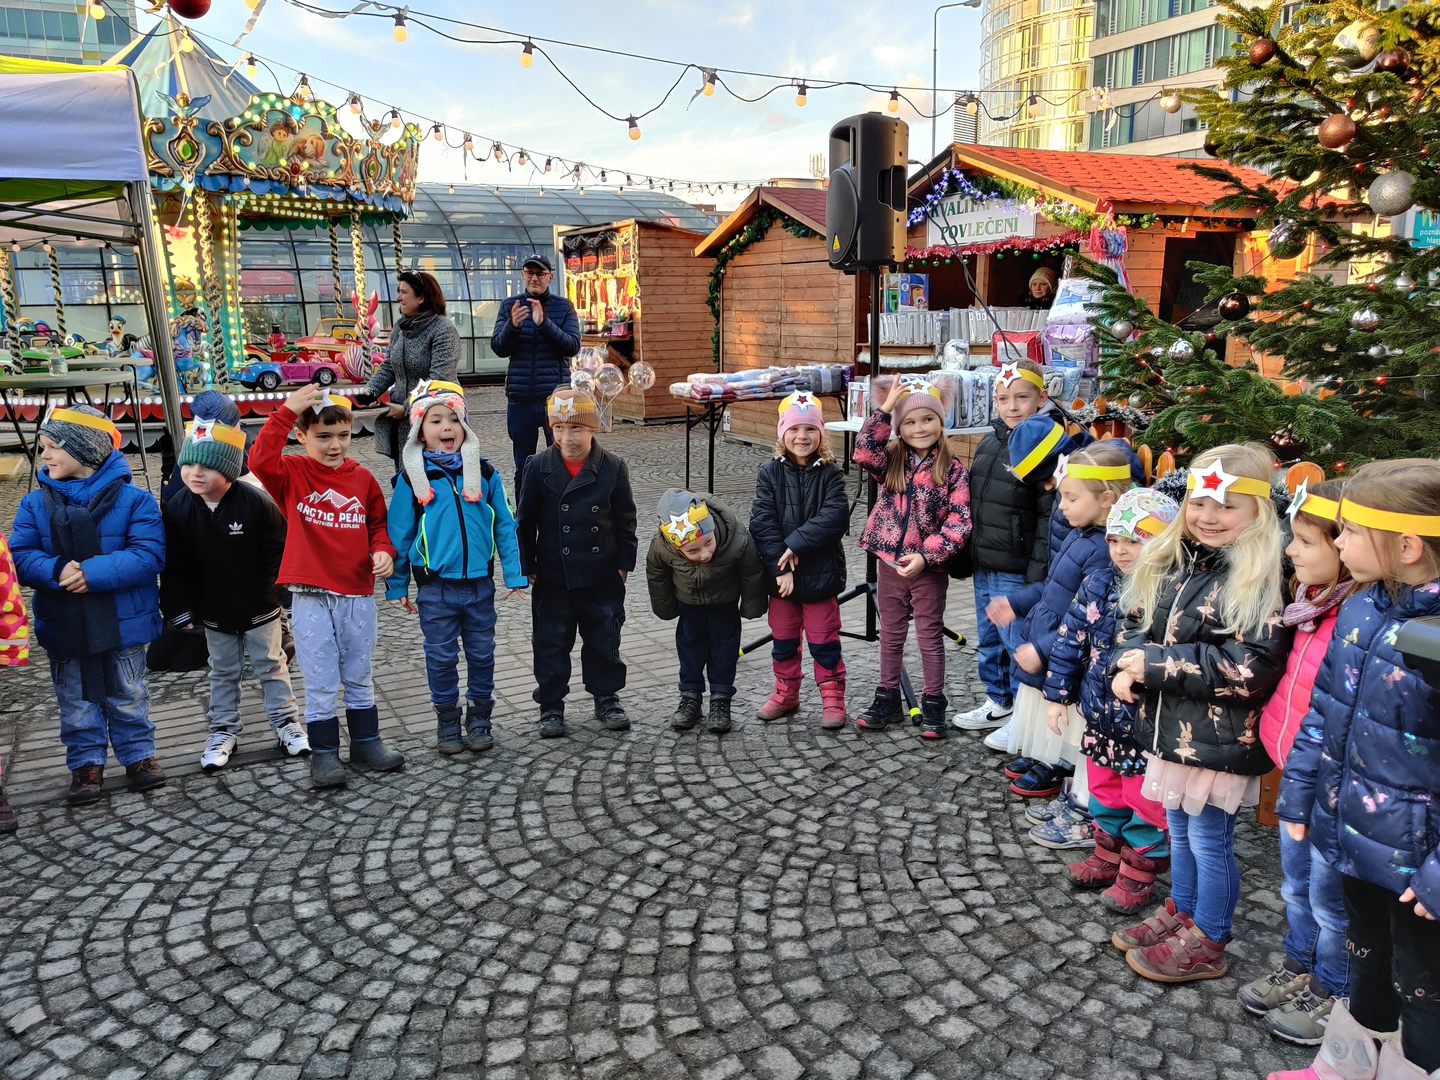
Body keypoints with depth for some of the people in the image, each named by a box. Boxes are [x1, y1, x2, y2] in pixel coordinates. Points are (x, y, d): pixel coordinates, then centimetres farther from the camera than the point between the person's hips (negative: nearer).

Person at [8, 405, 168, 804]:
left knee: (128, 698, 13)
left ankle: (138, 755, 29)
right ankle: (86, 764, 28)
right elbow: (20, 556, -7)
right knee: (77, 703, 15)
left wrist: (93, 573, -28)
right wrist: (57, 571, -27)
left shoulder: (132, 499, -11)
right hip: (63, 625, 3)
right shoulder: (35, 503, -1)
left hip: (123, 623, -3)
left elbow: (149, 555, -18)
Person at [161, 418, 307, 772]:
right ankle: (223, 730, 30)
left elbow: (279, 551, -12)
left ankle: (286, 721, 25)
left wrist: (281, 590, -13)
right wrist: (179, 609, -5)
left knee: (271, 666, 12)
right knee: (223, 672, 17)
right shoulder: (177, 508, -10)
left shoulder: (256, 503, -21)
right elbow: (174, 566, -5)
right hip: (213, 611, 3)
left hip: (259, 607, -3)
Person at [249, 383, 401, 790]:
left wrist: (383, 550, -7)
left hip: (358, 593, 3)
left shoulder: (361, 477, 4)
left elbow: (379, 523, 12)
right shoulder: (292, 473, -3)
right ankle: (323, 753, 18)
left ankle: (366, 742, 29)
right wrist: (286, 411, -25)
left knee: (359, 676, 16)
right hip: (311, 597, -2)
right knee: (320, 682, 5)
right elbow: (260, 459, -23)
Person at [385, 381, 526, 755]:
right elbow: (399, 533, 1)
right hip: (435, 587, -1)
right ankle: (447, 722, 26)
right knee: (441, 657, 10)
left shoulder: (484, 472, -1)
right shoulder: (413, 477, -4)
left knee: (482, 654, 12)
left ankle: (480, 719, 28)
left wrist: (514, 575, -2)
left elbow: (504, 525, 2)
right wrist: (397, 586, 2)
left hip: (480, 583, 1)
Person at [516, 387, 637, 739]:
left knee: (604, 639, 12)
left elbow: (625, 519, 2)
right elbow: (525, 521, 0)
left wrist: (624, 562, 1)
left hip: (602, 576, 1)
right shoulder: (538, 467, -6)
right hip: (553, 576, 0)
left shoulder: (612, 467, -5)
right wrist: (525, 567, 0)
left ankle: (607, 697, 28)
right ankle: (551, 705, 22)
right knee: (551, 643, 9)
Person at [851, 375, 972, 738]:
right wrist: (885, 409, -19)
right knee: (890, 634, 15)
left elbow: (959, 520, -14)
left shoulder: (953, 469, -7)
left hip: (930, 568, -3)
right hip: (890, 563, 3)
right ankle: (887, 697, 29)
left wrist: (925, 556, -23)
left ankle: (933, 704, 21)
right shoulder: (890, 462, 2)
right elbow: (864, 451, -20)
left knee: (930, 637, 8)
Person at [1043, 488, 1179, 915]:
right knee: (1104, 791, 23)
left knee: (1146, 801, 11)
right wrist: (1058, 694, 7)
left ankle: (1139, 871, 31)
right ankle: (1107, 855, 43)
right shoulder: (1098, 584, -3)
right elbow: (1071, 640, 4)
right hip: (1101, 716, 6)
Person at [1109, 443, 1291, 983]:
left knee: (1210, 838, 9)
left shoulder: (1262, 579, -19)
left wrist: (1155, 665, -22)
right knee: (1179, 828, 23)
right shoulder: (1169, 562, 4)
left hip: (1219, 737, -7)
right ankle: (1180, 911, 43)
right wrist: (1127, 665, -10)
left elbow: (1246, 668, -25)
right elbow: (1133, 622, 12)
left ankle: (1206, 943, 28)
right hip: (1171, 727, 7)